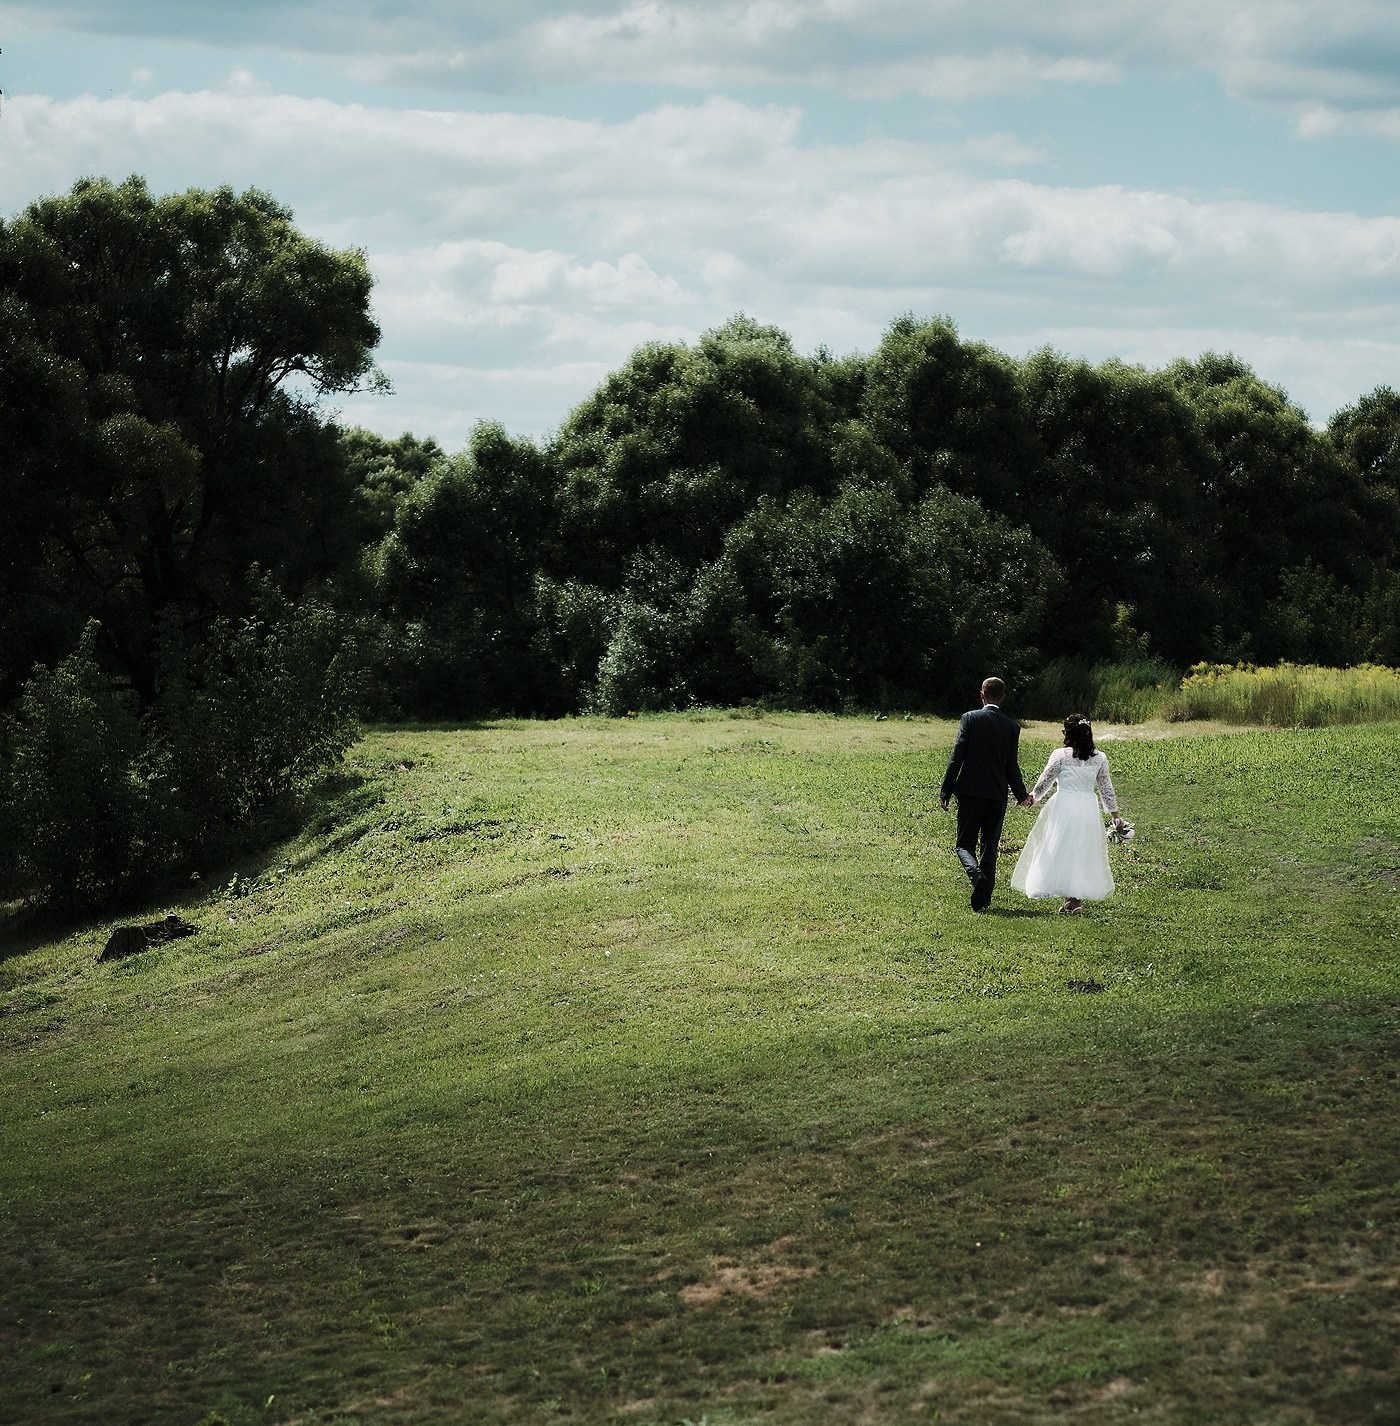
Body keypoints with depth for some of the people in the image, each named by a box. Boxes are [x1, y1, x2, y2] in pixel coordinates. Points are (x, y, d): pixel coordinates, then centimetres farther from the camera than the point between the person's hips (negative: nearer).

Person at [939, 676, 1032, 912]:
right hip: (997, 795, 2)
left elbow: (957, 757, -7)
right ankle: (983, 898, 9)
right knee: (989, 846, 11)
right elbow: (1011, 766, 5)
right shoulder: (1012, 726, 3)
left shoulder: (970, 718, -4)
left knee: (965, 844, 4)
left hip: (970, 793, -2)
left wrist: (945, 792, -3)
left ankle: (977, 875, -25)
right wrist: (1022, 794, 19)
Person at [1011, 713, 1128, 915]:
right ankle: (1077, 899, 13)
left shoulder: (1060, 755, -8)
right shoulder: (1099, 758, 3)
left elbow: (1045, 781, 1)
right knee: (1085, 852, 12)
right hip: (1089, 808, 4)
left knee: (1063, 851, 4)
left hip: (1064, 807, -4)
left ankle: (1070, 899, 0)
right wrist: (1115, 814, 17)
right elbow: (1106, 788, 8)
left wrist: (1034, 796, 20)